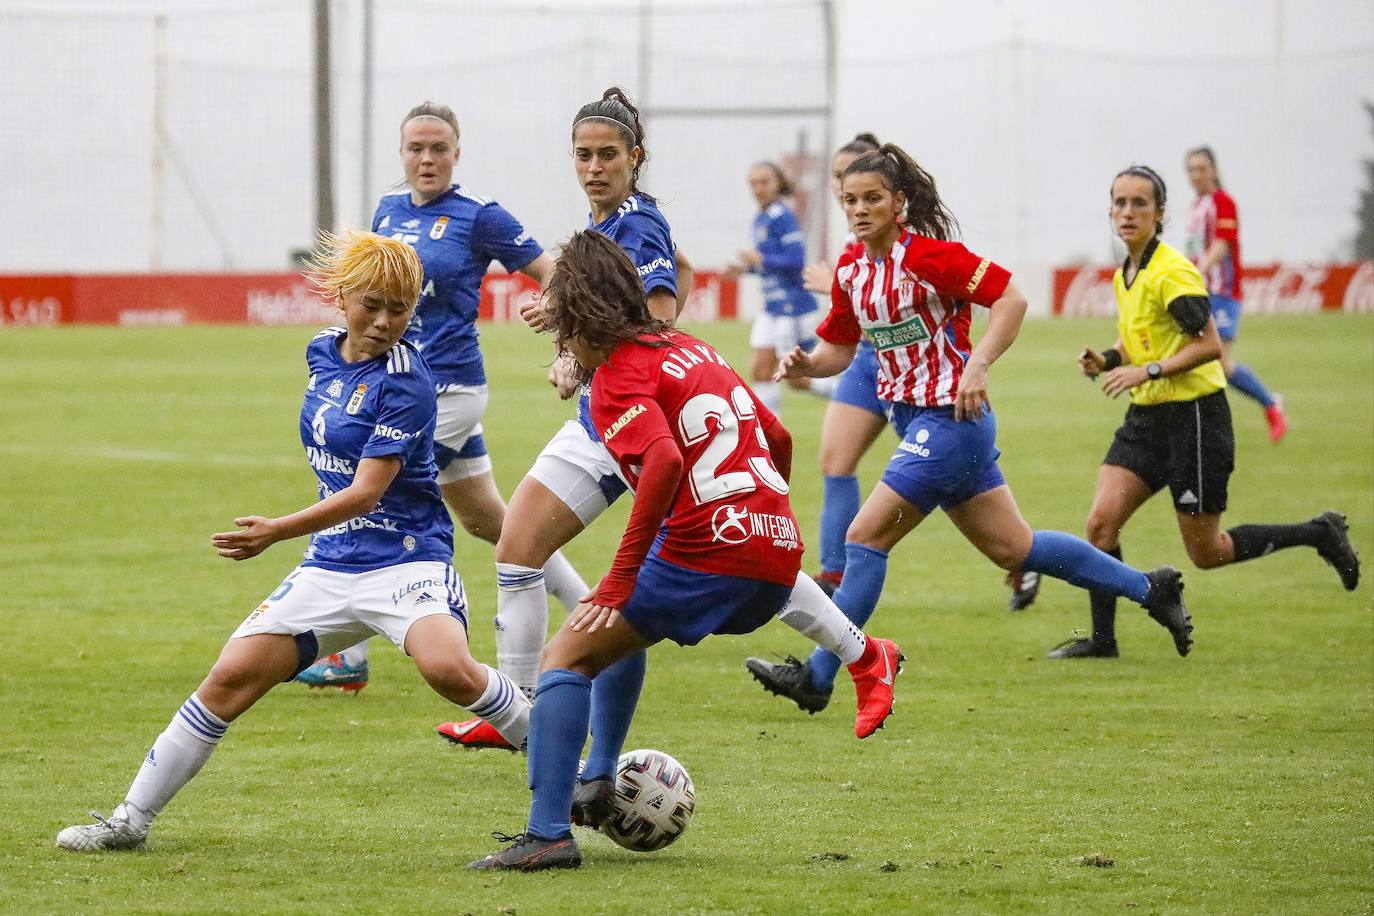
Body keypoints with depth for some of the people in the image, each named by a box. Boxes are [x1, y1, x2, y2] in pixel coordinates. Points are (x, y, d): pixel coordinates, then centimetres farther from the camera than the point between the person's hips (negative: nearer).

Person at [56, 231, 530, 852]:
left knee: (448, 669, -34)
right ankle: (131, 819, 8)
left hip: (406, 560, -7)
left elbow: (366, 492, -22)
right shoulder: (323, 354, 6)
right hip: (331, 564, 7)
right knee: (232, 676, -1)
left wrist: (276, 532, -32)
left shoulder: (404, 382, -16)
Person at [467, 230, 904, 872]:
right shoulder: (691, 348, 19)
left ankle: (549, 834, -16)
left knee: (567, 656, -5)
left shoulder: (617, 375, -6)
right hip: (778, 548, 8)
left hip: (707, 550, -8)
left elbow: (665, 462, -24)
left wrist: (621, 578, -23)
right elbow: (778, 439, 25)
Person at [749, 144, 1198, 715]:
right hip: (915, 421, 9)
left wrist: (977, 366, -27)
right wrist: (803, 363, -7)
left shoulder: (925, 254, -17)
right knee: (1012, 548, 16)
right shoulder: (850, 270, 6)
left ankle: (818, 677, -6)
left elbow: (1010, 298, -17)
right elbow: (838, 350, 15)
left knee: (864, 538, -11)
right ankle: (1147, 588, 28)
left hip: (951, 417, -9)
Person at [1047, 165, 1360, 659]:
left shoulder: (1172, 272, -17)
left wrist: (1147, 371, -25)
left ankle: (1320, 534, 18)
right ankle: (1102, 640, 0)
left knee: (1206, 553, 1)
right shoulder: (1124, 275, 10)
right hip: (1146, 417, 8)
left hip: (1194, 418, -8)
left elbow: (1209, 344, -21)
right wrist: (1107, 359, 5)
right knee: (1101, 522, -8)